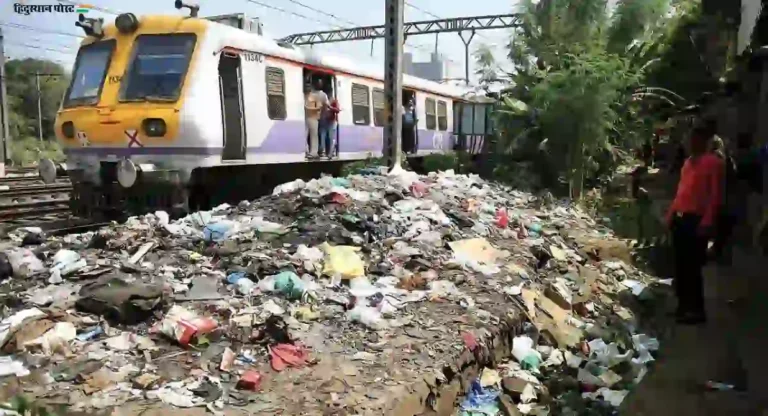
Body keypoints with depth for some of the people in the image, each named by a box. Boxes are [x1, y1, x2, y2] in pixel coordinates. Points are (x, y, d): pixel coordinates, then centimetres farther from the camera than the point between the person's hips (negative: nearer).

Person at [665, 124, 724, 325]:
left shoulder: (713, 162, -5)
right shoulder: (688, 162, 18)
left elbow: (715, 195, -11)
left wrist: (707, 222, -18)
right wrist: (671, 214, 18)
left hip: (695, 219, -8)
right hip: (680, 218, 8)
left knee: (692, 266, -6)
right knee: (680, 265, 11)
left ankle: (697, 310, 4)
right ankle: (683, 305, 21)